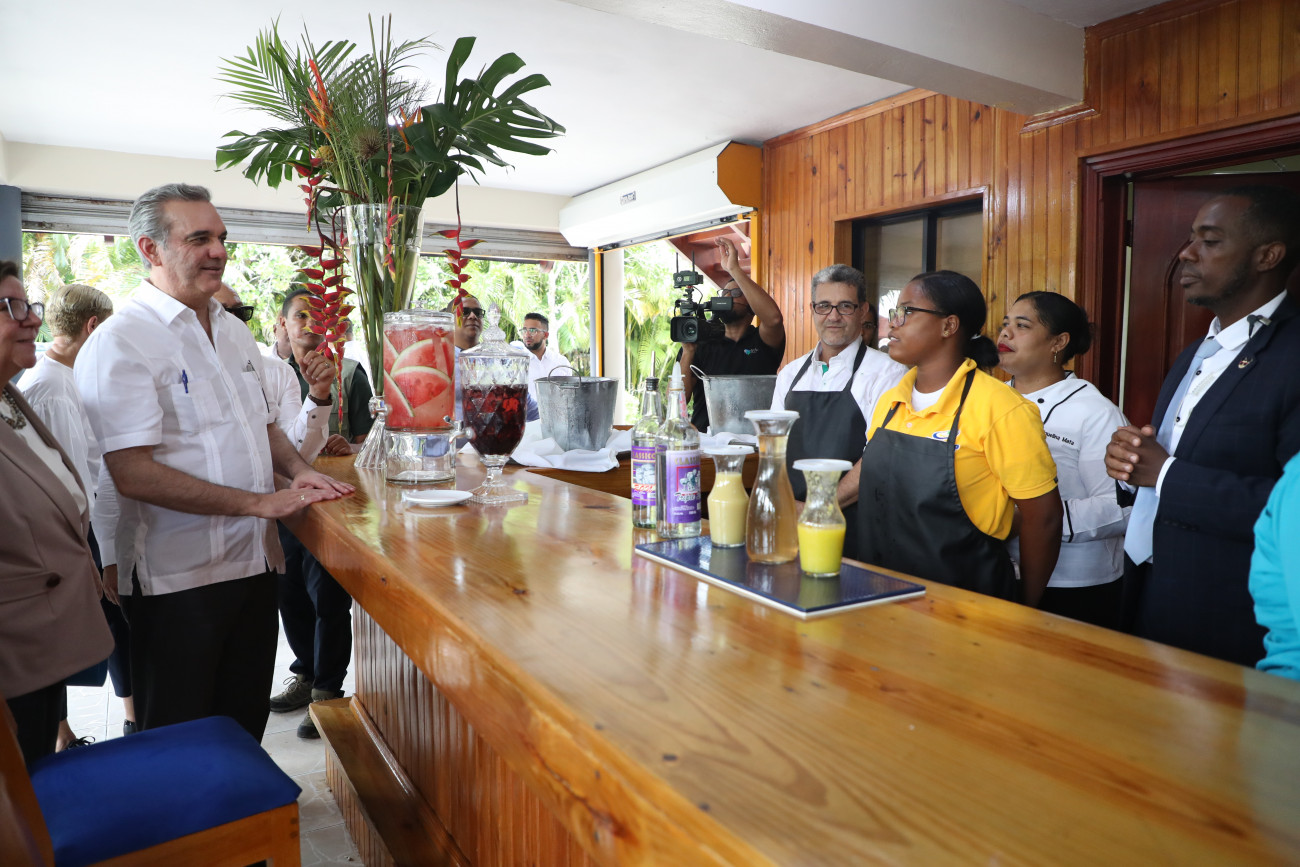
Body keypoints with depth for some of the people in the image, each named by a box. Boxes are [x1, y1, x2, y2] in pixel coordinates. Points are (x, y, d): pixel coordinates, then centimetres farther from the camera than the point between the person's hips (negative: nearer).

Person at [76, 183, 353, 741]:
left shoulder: (235, 332, 11)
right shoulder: (121, 341, -14)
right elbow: (133, 473, -21)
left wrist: (298, 471, 0)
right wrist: (262, 502, -23)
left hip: (254, 563, 7)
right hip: (177, 578, -6)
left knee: (245, 726, 20)